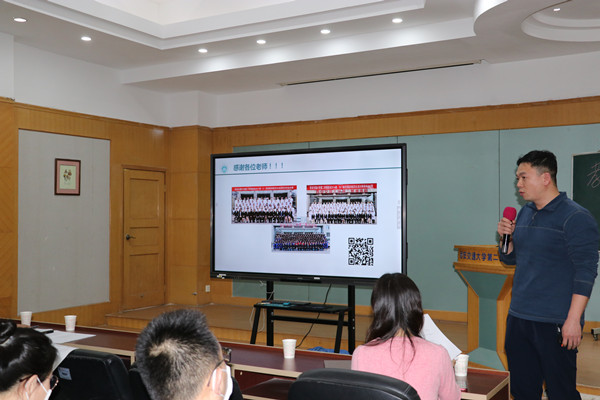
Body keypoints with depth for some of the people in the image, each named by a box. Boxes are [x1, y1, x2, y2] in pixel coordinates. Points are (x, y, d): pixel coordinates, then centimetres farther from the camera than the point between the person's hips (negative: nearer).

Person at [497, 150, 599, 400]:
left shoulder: (575, 217, -11)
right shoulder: (525, 213, 13)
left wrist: (573, 319, -19)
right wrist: (506, 237, 1)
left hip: (554, 323, -7)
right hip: (518, 318, 7)